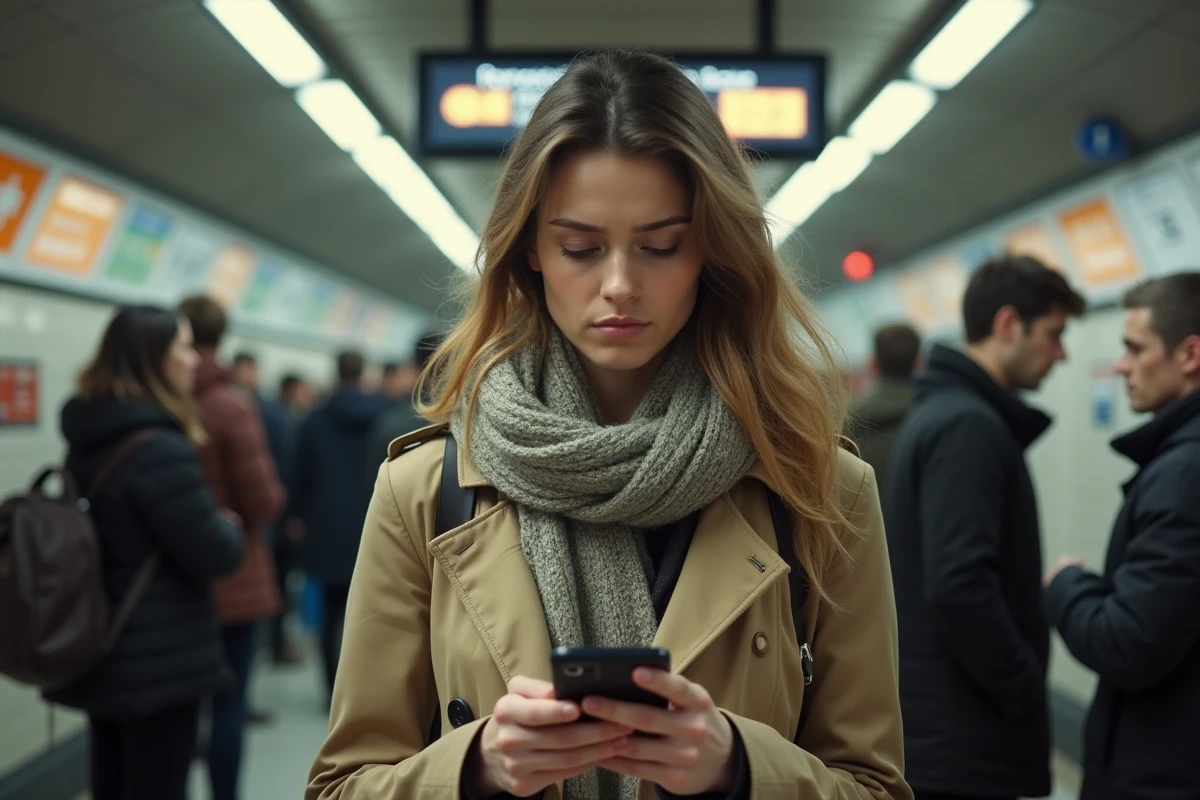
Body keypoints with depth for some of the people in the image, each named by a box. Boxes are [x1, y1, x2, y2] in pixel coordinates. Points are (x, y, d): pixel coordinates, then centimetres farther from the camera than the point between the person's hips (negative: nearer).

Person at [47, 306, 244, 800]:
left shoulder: (88, 439, 6)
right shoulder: (158, 448, -22)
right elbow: (214, 555, -20)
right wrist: (229, 526, 2)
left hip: (100, 652, 9)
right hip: (161, 659, -9)